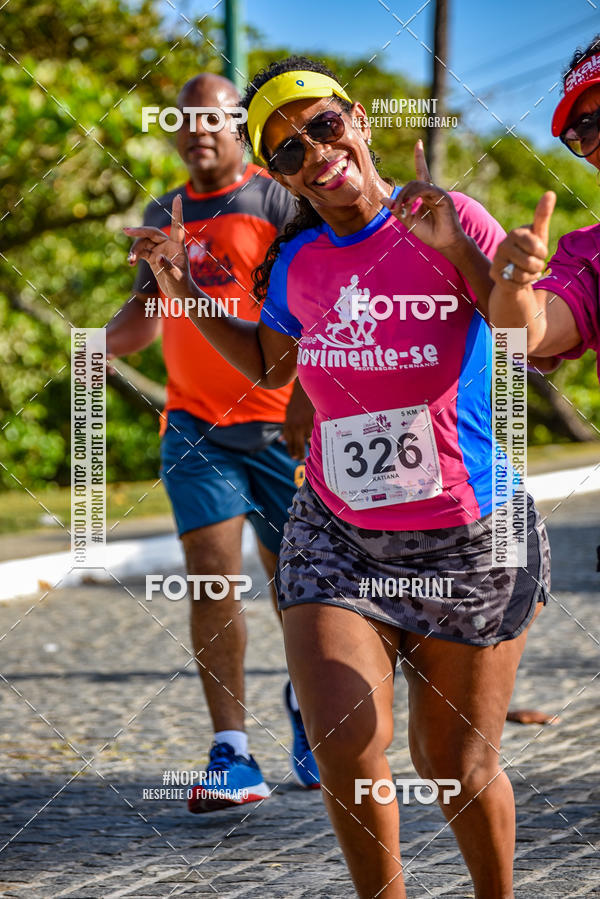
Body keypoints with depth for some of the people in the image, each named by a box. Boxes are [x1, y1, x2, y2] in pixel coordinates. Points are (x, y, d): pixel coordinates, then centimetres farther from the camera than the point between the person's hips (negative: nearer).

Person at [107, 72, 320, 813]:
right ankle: (232, 756, -12)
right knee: (211, 576, -10)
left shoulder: (275, 202, -3)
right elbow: (148, 307, 23)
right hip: (193, 425, 3)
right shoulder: (163, 214, 14)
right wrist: (103, 344, 4)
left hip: (277, 423, -3)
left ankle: (303, 697, 35)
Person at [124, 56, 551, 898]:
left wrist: (459, 248, -33)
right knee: (347, 753, -14)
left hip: (467, 544, -3)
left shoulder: (451, 222, -12)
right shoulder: (297, 264, 2)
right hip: (338, 541, 3)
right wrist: (182, 287, 9)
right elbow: (269, 364, 21)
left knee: (457, 767, 9)